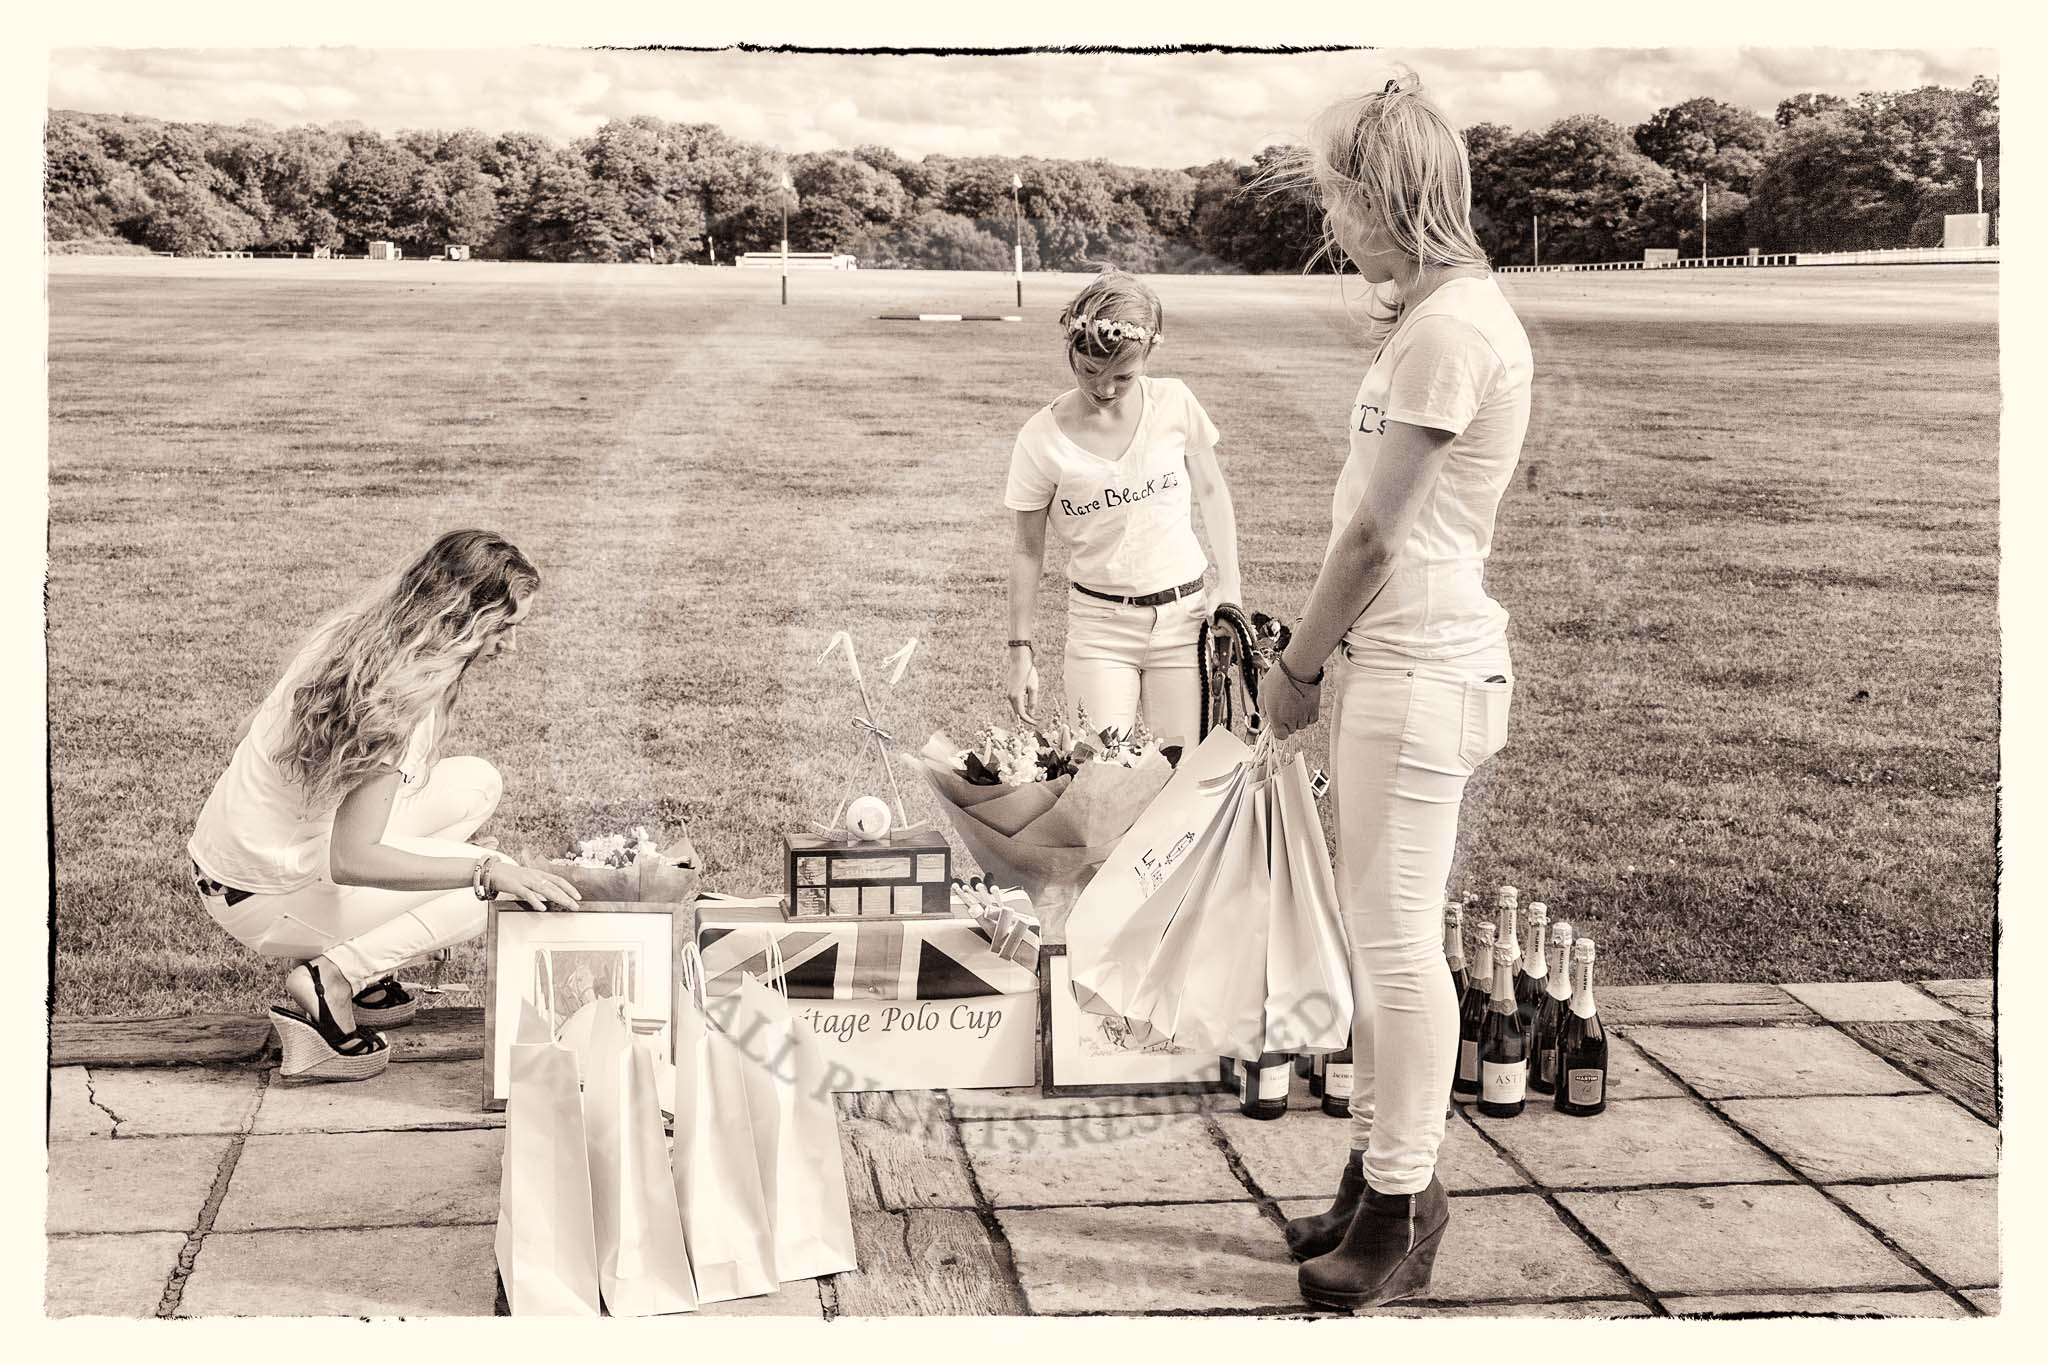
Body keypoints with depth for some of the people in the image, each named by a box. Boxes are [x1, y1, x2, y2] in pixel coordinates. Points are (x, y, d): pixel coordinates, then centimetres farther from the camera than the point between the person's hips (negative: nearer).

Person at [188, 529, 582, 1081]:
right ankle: (328, 981, -10)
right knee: (496, 887, -9)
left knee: (476, 782, 8)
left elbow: (247, 735, 10)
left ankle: (353, 957, 8)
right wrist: (489, 870, -33)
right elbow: (351, 861, -32)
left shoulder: (354, 632, -2)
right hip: (262, 899, -9)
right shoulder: (397, 696, -29)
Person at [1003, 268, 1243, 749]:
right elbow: (1028, 551, 0)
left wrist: (1230, 591, 5)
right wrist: (1020, 649, 1)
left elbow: (1211, 493, 9)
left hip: (1183, 615, 1)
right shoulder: (1041, 439, -9)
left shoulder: (1174, 403, -6)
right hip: (1099, 624, -1)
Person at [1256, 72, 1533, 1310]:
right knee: (1380, 930, 14)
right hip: (1388, 654, 10)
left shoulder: (1450, 326, -16)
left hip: (1419, 663, -10)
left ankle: (1403, 1210, 6)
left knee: (1398, 937, -4)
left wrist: (1298, 668, -5)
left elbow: (1374, 531, -15)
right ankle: (1384, 1176, 24)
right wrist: (1321, 660, 11)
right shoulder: (1437, 313, 16)